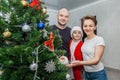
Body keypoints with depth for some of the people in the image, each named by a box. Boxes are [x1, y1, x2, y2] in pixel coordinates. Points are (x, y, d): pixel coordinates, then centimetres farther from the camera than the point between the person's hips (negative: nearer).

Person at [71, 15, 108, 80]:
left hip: (98, 74, -5)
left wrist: (80, 63, -32)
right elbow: (85, 56, 7)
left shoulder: (99, 39, -16)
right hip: (86, 73, 5)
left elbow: (96, 60, -21)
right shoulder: (85, 39, 2)